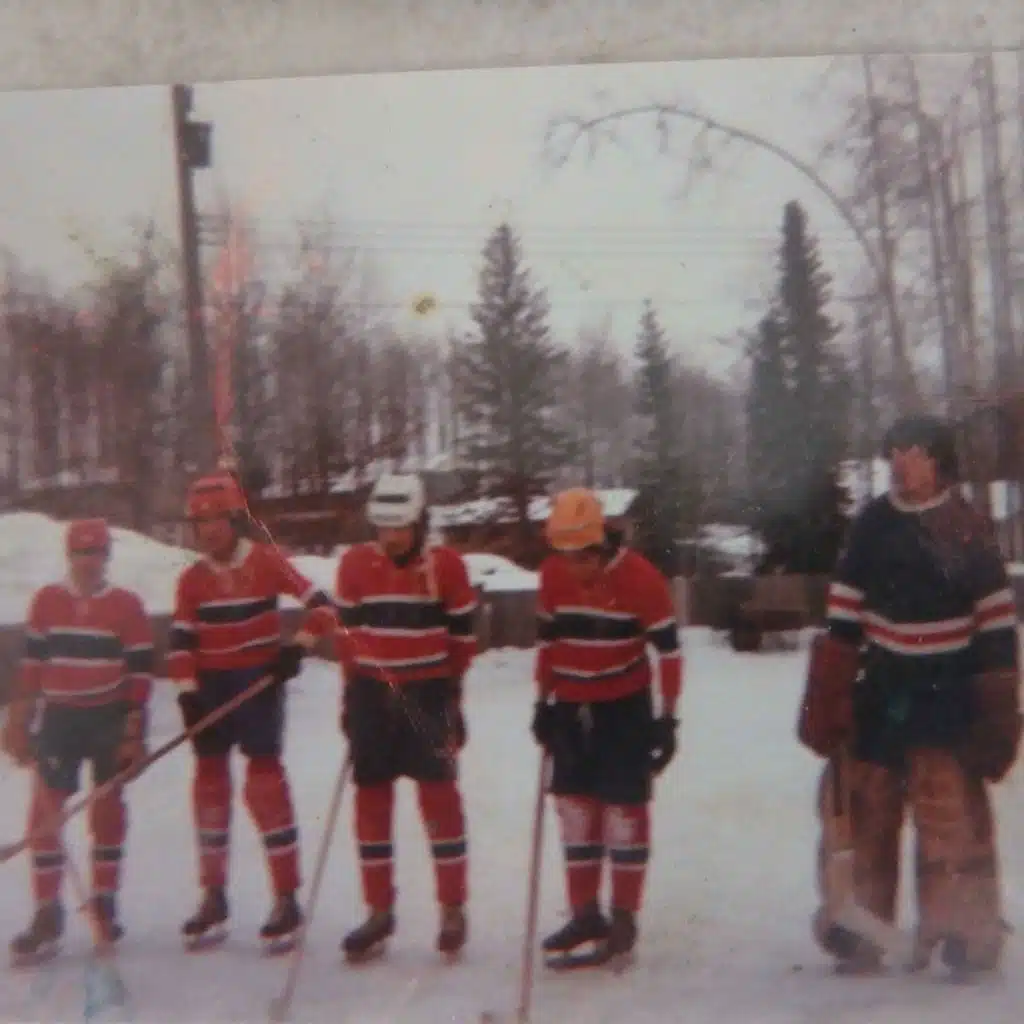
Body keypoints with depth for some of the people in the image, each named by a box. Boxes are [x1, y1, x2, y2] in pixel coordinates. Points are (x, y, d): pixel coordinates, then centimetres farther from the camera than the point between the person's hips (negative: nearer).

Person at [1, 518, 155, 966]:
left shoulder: (127, 605, -4)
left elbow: (141, 670, -3)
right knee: (45, 810, -4)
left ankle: (105, 900, 21)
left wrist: (135, 730, -6)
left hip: (110, 718, -1)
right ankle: (47, 913, 3)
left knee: (108, 806, 8)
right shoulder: (47, 601, 2)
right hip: (58, 717, 1)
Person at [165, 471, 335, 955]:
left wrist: (297, 645, -22)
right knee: (210, 780, 7)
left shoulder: (267, 561, -7)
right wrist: (188, 692, -11)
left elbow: (321, 605, -9)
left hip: (260, 682, -4)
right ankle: (214, 897, 20)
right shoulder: (192, 579, 3)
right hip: (212, 686, 4)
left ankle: (287, 900, -2)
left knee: (264, 778, -9)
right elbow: (180, 641, 1)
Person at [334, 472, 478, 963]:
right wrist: (352, 692, 9)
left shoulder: (446, 565, -8)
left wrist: (452, 691, 6)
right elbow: (347, 630, 7)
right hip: (372, 693, 3)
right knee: (371, 798, 6)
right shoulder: (355, 564, -3)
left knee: (439, 794, -1)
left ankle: (453, 910, 10)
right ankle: (379, 912, 17)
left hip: (428, 692, -2)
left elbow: (462, 633, 2)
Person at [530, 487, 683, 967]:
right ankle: (585, 914, 18)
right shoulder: (552, 573, -5)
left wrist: (667, 717, -13)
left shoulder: (641, 578, -19)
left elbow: (668, 648, -13)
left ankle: (623, 919, 6)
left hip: (625, 706, -5)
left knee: (624, 806, -3)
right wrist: (543, 702, 10)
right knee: (575, 806, 7)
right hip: (571, 706, 5)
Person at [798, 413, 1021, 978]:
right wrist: (826, 701, 0)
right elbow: (842, 620, 5)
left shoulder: (968, 530, -7)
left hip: (948, 692, -4)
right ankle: (857, 935, 18)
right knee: (863, 810, 8)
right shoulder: (871, 525, 2)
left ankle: (964, 938, 4)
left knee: (953, 817, -7)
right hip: (881, 687, 4)